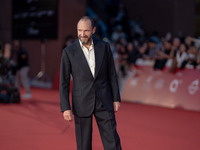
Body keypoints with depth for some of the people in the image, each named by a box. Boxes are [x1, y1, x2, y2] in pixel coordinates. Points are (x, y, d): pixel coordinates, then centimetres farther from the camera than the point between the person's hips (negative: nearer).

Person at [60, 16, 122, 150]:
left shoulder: (104, 47, -1)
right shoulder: (69, 52, -7)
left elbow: (112, 74, 6)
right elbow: (64, 82, -5)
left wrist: (116, 99, 3)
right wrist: (65, 108, -11)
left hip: (103, 102, 1)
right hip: (82, 103, -1)